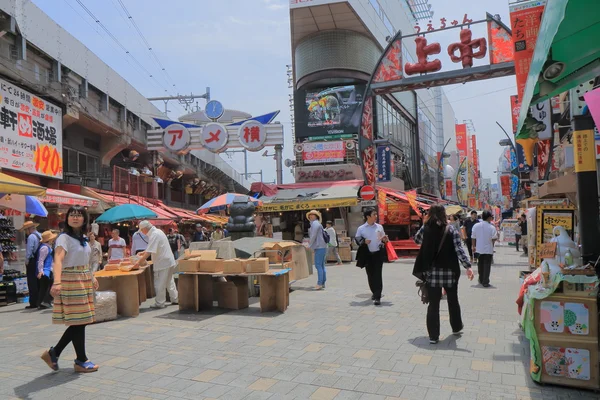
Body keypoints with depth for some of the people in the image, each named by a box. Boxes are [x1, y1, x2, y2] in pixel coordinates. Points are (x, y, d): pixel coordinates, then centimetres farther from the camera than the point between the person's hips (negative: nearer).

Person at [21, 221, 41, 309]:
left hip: (32, 262, -8)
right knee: (38, 283, 13)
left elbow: (29, 251, -17)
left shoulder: (31, 237, -13)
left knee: (32, 283, -4)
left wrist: (26, 261, -7)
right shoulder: (40, 236, 11)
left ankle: (33, 303, -2)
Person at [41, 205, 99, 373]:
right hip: (71, 281, -8)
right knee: (78, 322, -2)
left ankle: (54, 353, 23)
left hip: (84, 281, 8)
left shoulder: (83, 238, 12)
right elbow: (58, 260, -28)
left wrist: (91, 277, 26)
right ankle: (81, 361, 10)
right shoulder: (64, 238, -12)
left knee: (81, 321, 10)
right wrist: (57, 282, -42)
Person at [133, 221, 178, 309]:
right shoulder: (157, 231, 12)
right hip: (169, 262, 10)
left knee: (159, 284, 0)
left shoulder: (154, 235, -20)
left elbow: (149, 252, -24)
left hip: (163, 263, -10)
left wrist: (139, 261, -20)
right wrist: (143, 252, 17)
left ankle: (160, 303, 8)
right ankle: (175, 299, 27)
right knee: (169, 282, 19)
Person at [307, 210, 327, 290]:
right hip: (322, 247, 10)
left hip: (319, 247, -10)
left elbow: (313, 236, -14)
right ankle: (323, 283, 13)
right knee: (322, 266, 10)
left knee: (318, 265, -11)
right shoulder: (316, 224, 21)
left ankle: (319, 283, -13)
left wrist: (310, 245, -6)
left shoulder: (315, 224, -8)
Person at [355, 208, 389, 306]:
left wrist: (385, 240, -7)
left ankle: (377, 297, -8)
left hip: (378, 253, 0)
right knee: (370, 275, 10)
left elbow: (383, 239, 15)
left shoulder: (379, 227, 7)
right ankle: (374, 292, 31)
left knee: (378, 275, -7)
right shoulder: (361, 228, 0)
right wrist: (364, 241, -16)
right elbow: (357, 240, 2)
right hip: (367, 254, 0)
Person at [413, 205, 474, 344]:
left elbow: (417, 240, 17)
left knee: (433, 303, 5)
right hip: (449, 271, 0)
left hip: (432, 272, 1)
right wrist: (468, 266, -15)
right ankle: (456, 327, 38)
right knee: (453, 300, 20)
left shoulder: (426, 229, -2)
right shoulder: (451, 230, -6)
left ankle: (433, 335, 6)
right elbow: (459, 249, -15)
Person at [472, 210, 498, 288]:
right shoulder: (492, 227, -13)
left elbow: (473, 238, 3)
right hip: (488, 249, -4)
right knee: (487, 266, 2)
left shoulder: (476, 226, -3)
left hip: (479, 249, 4)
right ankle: (485, 282, 1)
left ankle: (481, 280, 30)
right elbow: (494, 239, -12)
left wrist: (474, 246, 14)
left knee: (480, 265, 18)